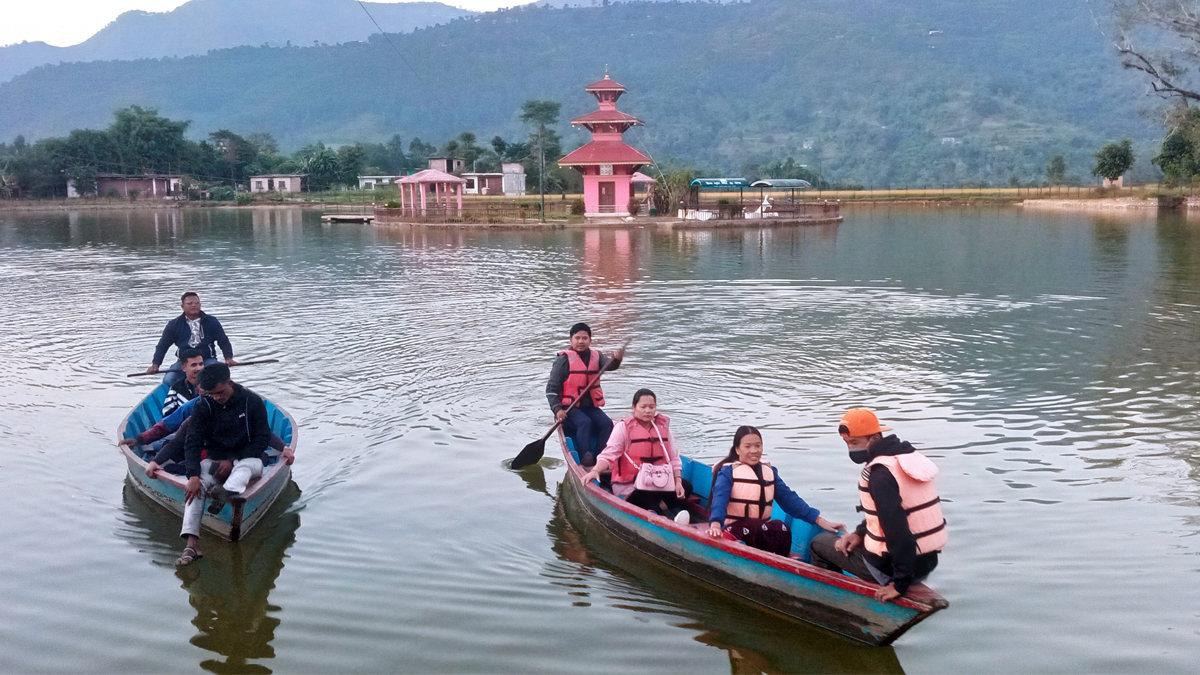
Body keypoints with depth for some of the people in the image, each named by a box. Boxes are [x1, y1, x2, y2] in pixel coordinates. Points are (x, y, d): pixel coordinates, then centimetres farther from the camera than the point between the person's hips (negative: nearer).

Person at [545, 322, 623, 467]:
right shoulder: (564, 359, -2)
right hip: (569, 408, -4)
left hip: (591, 406, 4)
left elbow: (609, 365, -12)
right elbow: (551, 388, -5)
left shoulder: (596, 356, 11)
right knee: (584, 422, -31)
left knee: (607, 423, -21)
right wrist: (557, 410, -19)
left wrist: (616, 359, -37)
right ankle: (585, 458, -37)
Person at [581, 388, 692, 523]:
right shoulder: (623, 427, -4)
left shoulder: (663, 426, 9)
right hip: (629, 485, -6)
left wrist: (678, 482, -7)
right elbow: (608, 455, -14)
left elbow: (674, 459, 9)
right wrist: (595, 471, -34)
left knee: (686, 486, -17)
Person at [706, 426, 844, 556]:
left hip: (762, 529, 5)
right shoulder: (728, 471, -1)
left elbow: (789, 499, 11)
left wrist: (820, 521, 0)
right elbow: (719, 498, -17)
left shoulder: (769, 471, 17)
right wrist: (715, 524, -39)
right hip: (734, 528, -5)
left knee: (782, 528, -29)